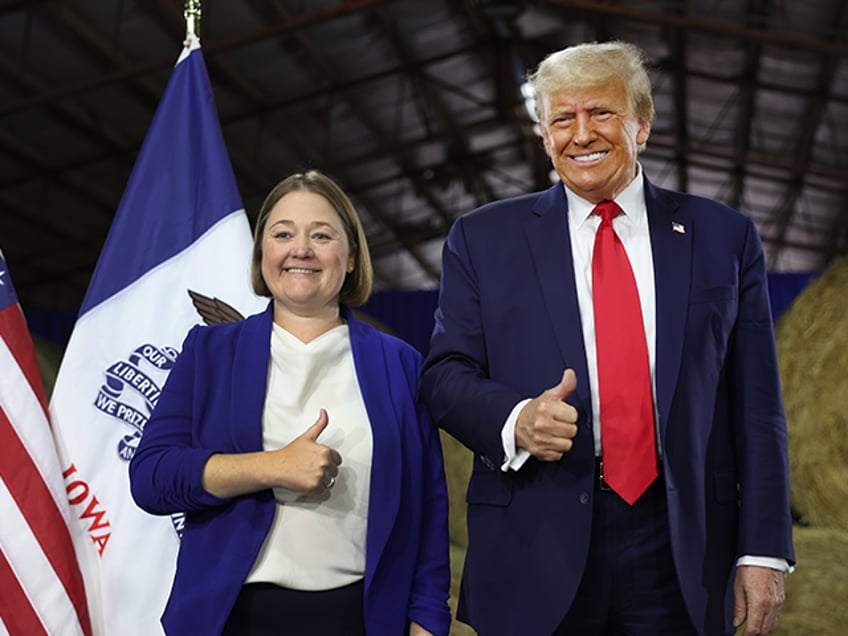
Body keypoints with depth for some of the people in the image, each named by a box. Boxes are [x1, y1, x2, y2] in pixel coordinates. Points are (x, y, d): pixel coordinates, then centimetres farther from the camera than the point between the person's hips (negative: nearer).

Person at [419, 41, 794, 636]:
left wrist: (764, 549, -1)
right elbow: (446, 373, 2)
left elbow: (755, 407, 3)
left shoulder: (724, 238, 5)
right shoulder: (483, 239, 5)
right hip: (536, 553, 0)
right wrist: (515, 419, -19)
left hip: (682, 552, 1)